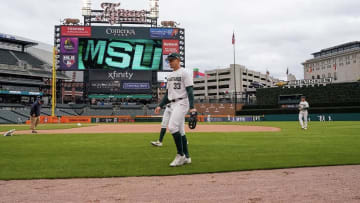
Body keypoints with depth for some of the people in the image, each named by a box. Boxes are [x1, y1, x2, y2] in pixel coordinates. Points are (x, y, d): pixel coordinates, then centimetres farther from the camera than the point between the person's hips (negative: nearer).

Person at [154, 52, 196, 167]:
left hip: (182, 103, -9)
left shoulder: (184, 73, -6)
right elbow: (168, 94, 22)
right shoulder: (170, 76, 19)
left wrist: (192, 107, -25)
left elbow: (190, 91, -14)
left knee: (172, 127, -20)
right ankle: (186, 157, 15)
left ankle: (180, 155, -10)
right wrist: (160, 106, 12)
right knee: (178, 130, 8)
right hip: (173, 104, 9)